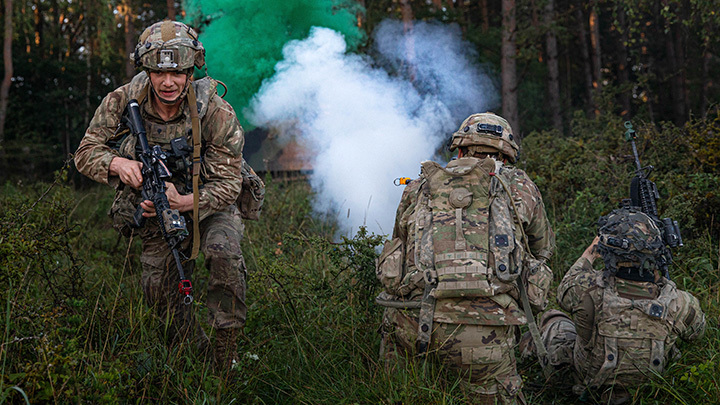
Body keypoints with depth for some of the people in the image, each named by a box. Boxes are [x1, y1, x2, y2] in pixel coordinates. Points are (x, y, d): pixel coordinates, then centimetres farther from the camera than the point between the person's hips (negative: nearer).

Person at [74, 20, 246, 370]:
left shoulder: (215, 112, -26)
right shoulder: (122, 102, -19)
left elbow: (228, 183, -22)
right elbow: (86, 152, -10)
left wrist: (183, 202, -40)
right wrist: (117, 162, -33)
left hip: (208, 206, -3)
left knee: (223, 252, -31)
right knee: (159, 291, -6)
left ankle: (226, 358, -19)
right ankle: (197, 353, 20)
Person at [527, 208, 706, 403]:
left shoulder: (589, 289, -36)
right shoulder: (678, 304, -32)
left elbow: (565, 292, -9)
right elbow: (696, 330, -6)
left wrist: (589, 255, 6)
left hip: (589, 371, -1)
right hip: (641, 380, 1)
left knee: (551, 318, 25)